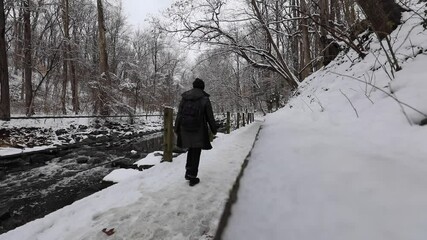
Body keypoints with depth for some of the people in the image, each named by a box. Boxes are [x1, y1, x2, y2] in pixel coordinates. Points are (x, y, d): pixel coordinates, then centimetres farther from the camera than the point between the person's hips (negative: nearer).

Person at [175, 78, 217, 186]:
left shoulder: (184, 98, 4)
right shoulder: (205, 99, -6)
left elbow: (179, 115, 6)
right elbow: (210, 116, -3)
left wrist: (176, 129, 14)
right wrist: (214, 129, 9)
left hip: (185, 129, 4)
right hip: (198, 130, -4)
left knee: (191, 149, 23)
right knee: (196, 153, 6)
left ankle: (188, 171, 17)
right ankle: (192, 177, 11)